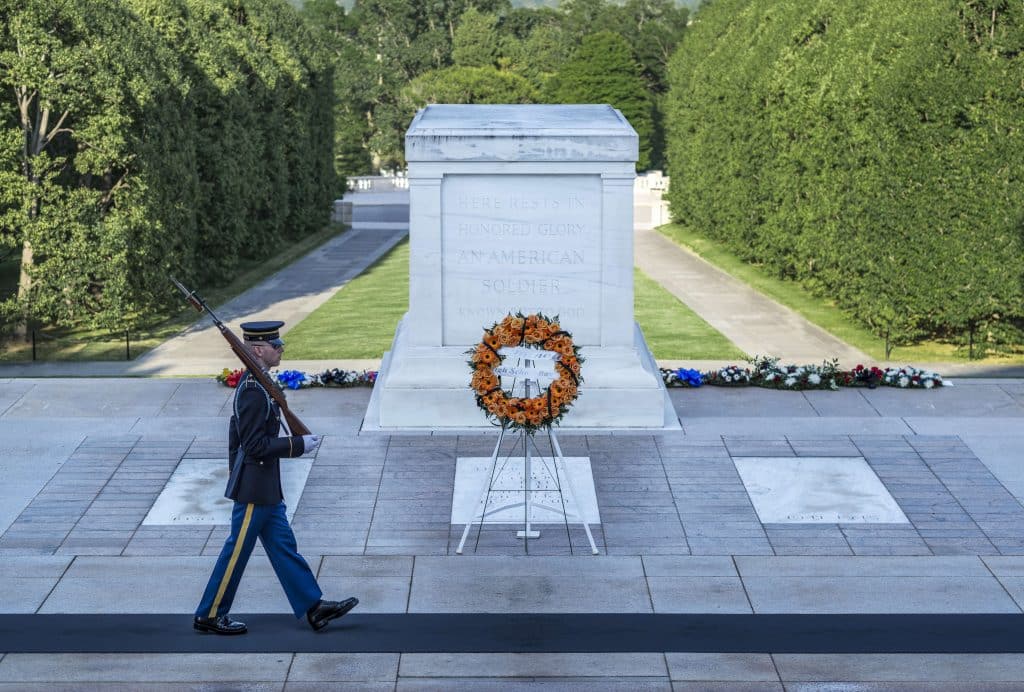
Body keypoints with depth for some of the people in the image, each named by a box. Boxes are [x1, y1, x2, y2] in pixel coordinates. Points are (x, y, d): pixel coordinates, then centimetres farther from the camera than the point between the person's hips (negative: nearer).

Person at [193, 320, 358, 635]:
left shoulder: (250, 383, 9)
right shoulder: (255, 391, -22)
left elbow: (238, 434, 17)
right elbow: (256, 446, -25)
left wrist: (235, 472, 23)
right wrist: (298, 444, -17)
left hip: (265, 488, 10)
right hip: (255, 489, -10)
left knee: (283, 546, 13)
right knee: (237, 551, 1)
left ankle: (314, 606, 18)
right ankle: (209, 616, 13)